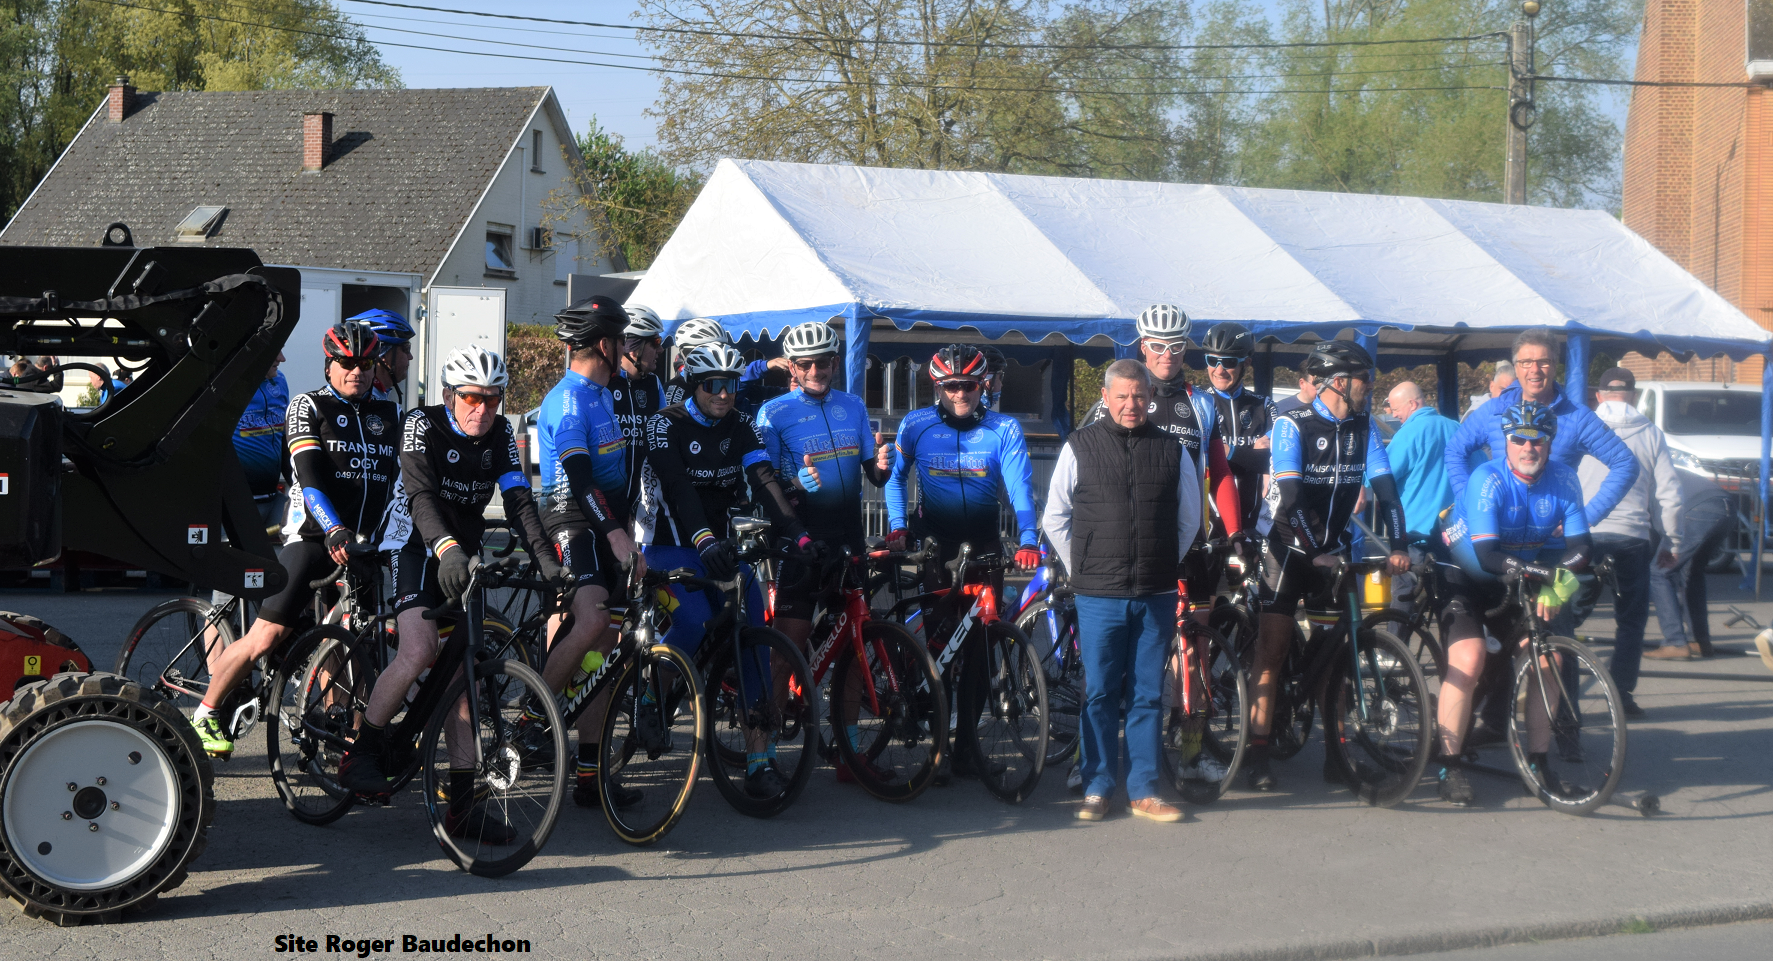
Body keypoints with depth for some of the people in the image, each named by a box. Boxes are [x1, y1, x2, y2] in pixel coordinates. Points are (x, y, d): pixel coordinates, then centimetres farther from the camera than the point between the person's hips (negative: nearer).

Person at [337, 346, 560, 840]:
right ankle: (361, 752, -9)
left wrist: (545, 559, -26)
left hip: (463, 554, 5)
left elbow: (519, 499, -10)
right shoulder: (422, 424, -14)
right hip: (415, 548, -5)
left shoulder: (499, 434, 0)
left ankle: (462, 805, 0)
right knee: (420, 651, -28)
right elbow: (421, 494, -29)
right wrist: (447, 549, -47)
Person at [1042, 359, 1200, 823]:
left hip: (1156, 596, 2)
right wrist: (1083, 567, 8)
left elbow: (1189, 520, 18)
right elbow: (1055, 518, 11)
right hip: (1098, 595, -1)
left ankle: (1144, 791, 12)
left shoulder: (1171, 450, 7)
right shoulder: (1080, 446, 3)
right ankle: (1097, 789, 11)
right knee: (1100, 694, 2)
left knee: (1148, 696, 5)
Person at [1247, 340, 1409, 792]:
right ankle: (1259, 755, -6)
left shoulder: (1363, 427, 1)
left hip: (1332, 549, 5)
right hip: (1287, 547, -5)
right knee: (1272, 648, -9)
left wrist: (1397, 546, -16)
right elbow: (1289, 496, -23)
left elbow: (1384, 486, -5)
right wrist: (1317, 552, -29)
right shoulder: (1292, 425, -15)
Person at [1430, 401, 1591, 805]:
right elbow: (1486, 554, -34)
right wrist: (1545, 572, -47)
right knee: (1468, 662, -22)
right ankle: (1449, 768, -14)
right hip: (1463, 578, -5)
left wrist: (1555, 584, -32)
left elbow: (1578, 545, -13)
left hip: (1513, 588, 5)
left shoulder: (1563, 480, -10)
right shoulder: (1488, 480, -25)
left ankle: (1538, 760, 6)